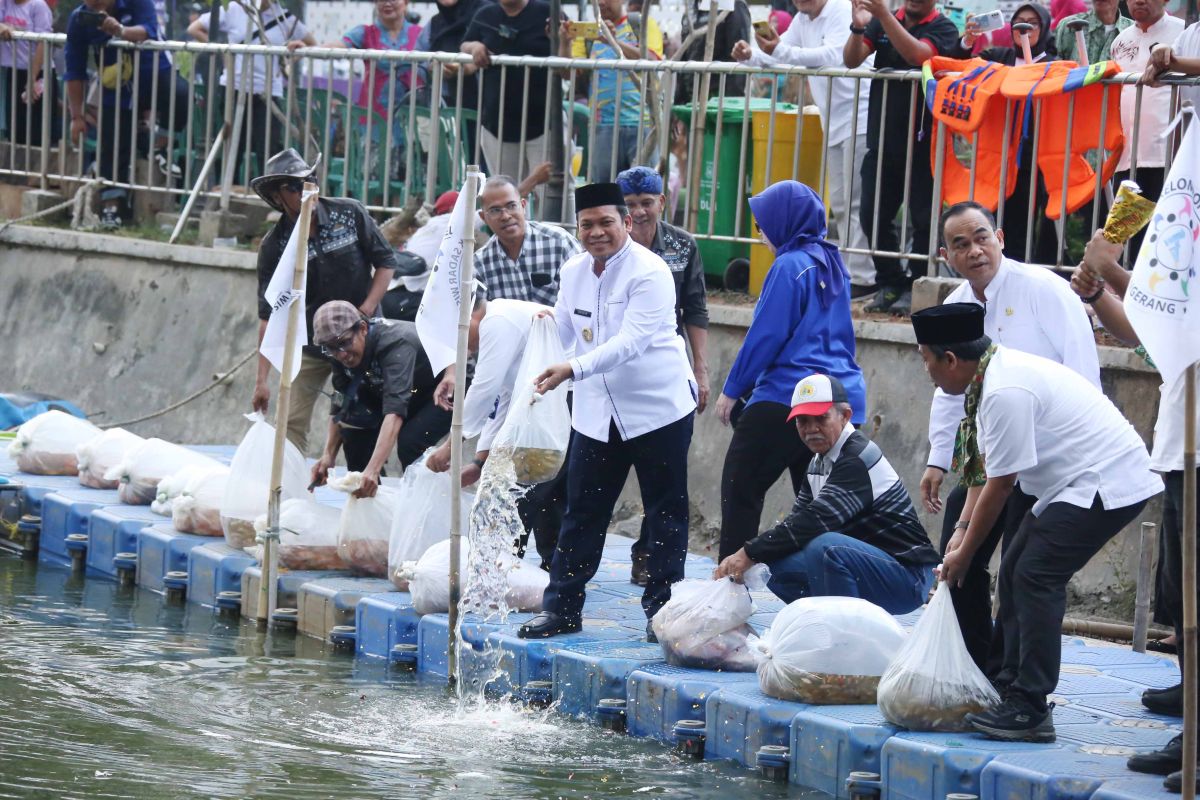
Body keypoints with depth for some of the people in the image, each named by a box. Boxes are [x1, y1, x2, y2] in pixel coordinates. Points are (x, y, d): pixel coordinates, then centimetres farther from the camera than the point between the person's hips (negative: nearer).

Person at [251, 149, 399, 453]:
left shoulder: (350, 214, -8)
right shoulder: (275, 245, -9)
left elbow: (385, 261, 2)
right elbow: (269, 316, -9)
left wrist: (366, 311, -13)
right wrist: (261, 380, -13)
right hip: (310, 345, 0)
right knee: (292, 424, -5)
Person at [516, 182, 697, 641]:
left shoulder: (650, 273, -17)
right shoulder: (574, 272, 6)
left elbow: (631, 341, -27)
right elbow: (562, 332, 20)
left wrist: (573, 370, -36)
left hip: (657, 409, -6)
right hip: (597, 412, 6)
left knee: (665, 514, 2)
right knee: (582, 512, 5)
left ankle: (661, 609, 9)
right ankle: (562, 608, 10)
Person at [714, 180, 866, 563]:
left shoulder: (790, 266, -11)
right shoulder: (832, 265, 15)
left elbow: (766, 335, -13)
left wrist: (732, 389, -3)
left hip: (787, 398, -8)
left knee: (740, 487, 0)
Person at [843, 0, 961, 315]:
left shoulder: (943, 29, -3)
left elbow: (917, 55, -22)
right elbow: (851, 60, 0)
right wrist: (858, 27, -20)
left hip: (921, 139, -4)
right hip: (882, 137, 5)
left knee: (922, 218, -4)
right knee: (872, 215, 3)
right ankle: (890, 283, 15)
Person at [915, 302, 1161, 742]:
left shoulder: (1006, 392, -24)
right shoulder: (992, 373, 8)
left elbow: (999, 484, -18)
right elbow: (983, 467, 13)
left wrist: (963, 553, -7)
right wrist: (962, 531, 7)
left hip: (1106, 483, -11)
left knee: (1035, 578, -16)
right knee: (1014, 572, 11)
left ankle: (1029, 710, -16)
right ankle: (1012, 689, 15)